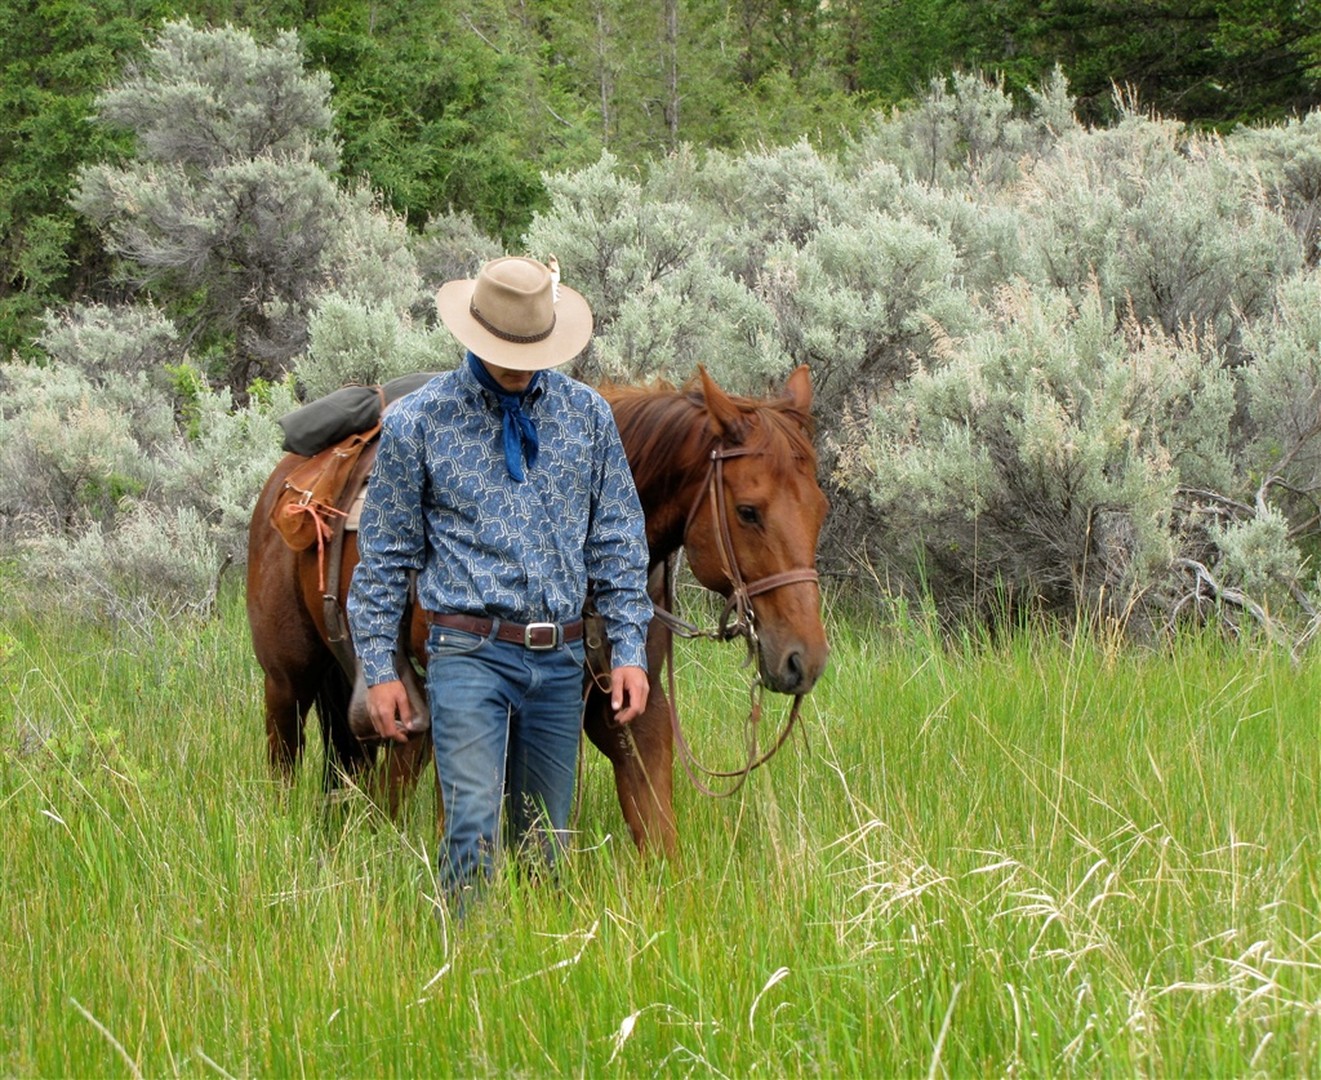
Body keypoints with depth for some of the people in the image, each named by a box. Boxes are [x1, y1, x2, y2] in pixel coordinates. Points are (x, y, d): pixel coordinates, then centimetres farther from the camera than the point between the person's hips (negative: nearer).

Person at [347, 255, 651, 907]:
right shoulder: (417, 422, 0)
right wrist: (378, 669, -1)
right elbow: (384, 557, 4)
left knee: (544, 840, 8)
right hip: (470, 653, -3)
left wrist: (629, 650, 4)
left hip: (560, 659, 4)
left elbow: (618, 542, 12)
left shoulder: (587, 414, 8)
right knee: (473, 828, -17)